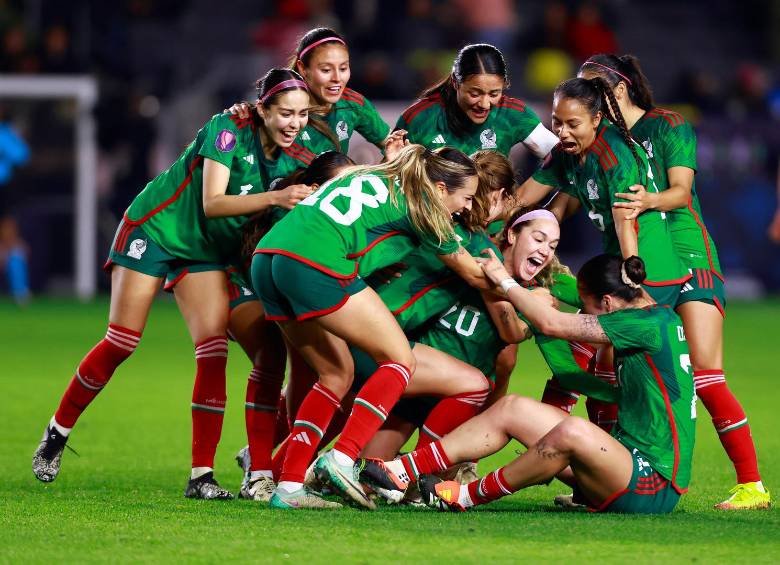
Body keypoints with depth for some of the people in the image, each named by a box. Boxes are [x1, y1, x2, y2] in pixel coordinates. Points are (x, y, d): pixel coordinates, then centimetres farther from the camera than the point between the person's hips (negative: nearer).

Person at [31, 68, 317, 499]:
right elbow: (211, 203, -28)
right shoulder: (228, 130, -21)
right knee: (121, 342, -6)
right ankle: (57, 432, 13)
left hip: (205, 251, 5)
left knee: (214, 351, -11)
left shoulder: (290, 155, -3)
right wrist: (273, 198, -39)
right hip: (154, 230, -5)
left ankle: (202, 475, -10)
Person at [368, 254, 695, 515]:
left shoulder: (653, 323, -16)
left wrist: (505, 282, -1)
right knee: (512, 408, 3)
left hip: (653, 492, -10)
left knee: (573, 432, -37)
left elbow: (551, 323, -14)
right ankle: (403, 471, -4)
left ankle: (471, 496, -15)